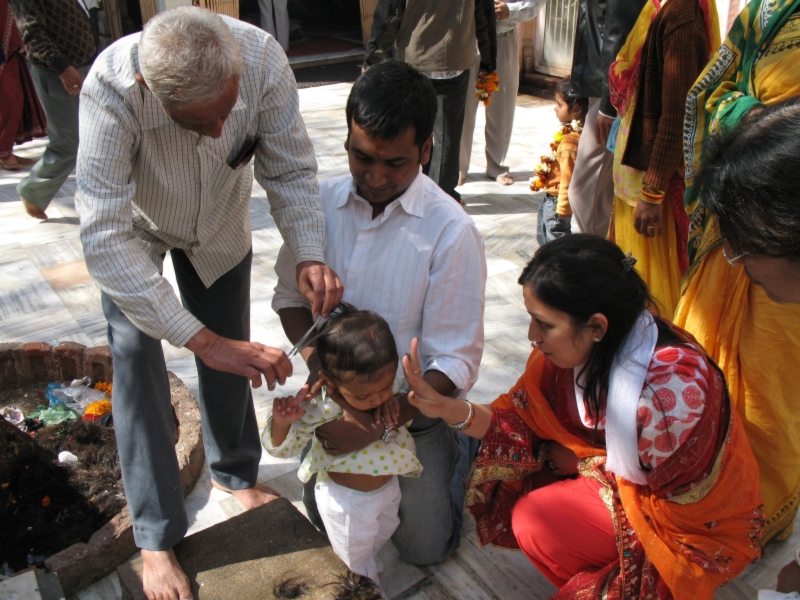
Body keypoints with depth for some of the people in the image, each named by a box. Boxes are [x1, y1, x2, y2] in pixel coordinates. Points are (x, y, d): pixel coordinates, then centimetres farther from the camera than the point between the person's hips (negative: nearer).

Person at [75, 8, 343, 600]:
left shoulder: (262, 58, -36)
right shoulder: (111, 89, -42)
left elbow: (292, 170, -21)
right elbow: (105, 240, -44)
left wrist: (310, 257, -38)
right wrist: (202, 340, -49)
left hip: (221, 225, 3)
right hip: (132, 228, -2)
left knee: (231, 353, 10)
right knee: (137, 363, -7)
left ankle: (235, 473, 39)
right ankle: (157, 538, 11)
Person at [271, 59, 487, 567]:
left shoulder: (451, 232, -23)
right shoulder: (321, 202, -10)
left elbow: (456, 362, -20)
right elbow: (290, 297, 2)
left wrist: (382, 424, -31)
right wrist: (322, 366, -17)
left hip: (413, 405, -3)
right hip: (335, 394, 4)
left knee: (425, 547, 7)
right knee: (327, 518, 16)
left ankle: (460, 447, 31)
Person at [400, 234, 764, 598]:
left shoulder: (674, 384, -36)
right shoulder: (578, 346, -17)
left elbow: (649, 476, -18)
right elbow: (525, 419, -10)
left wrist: (575, 460, -7)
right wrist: (447, 409, -23)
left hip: (695, 521, -7)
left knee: (536, 523, -19)